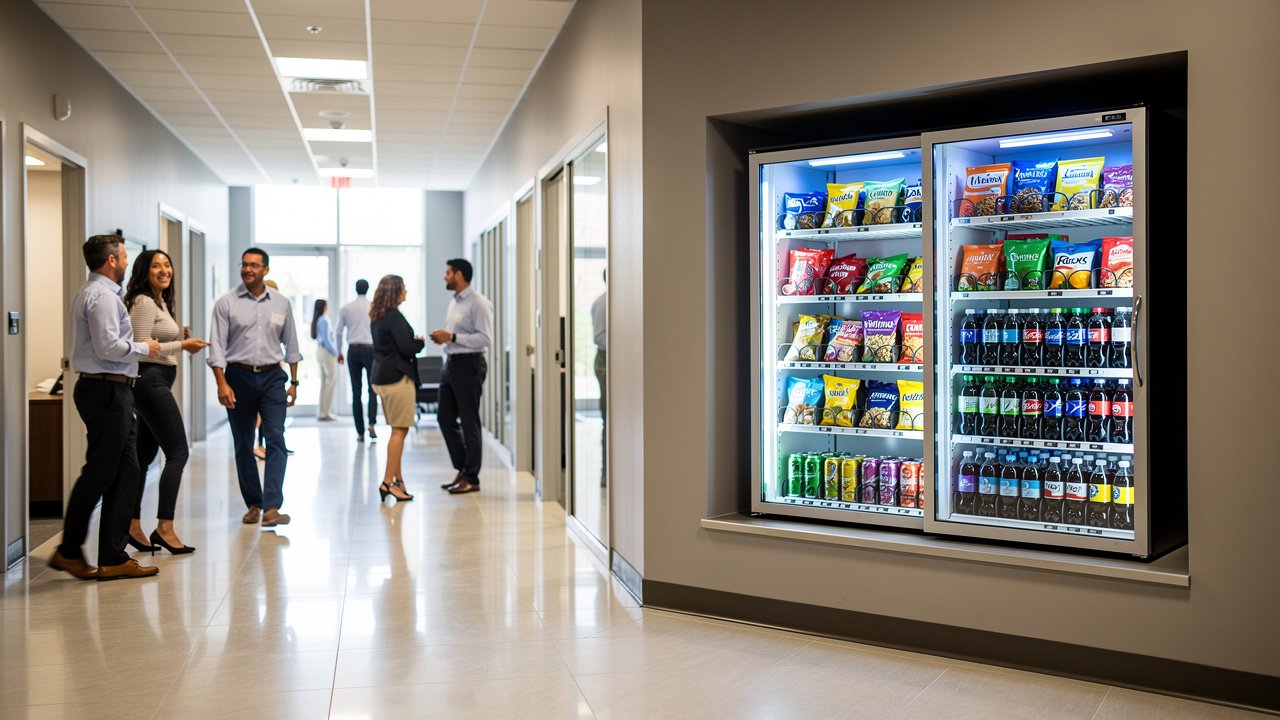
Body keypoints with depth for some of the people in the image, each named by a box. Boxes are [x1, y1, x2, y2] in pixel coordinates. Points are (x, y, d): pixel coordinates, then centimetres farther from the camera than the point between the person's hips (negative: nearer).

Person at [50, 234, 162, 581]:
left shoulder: (90, 293, 20)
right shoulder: (102, 295, -13)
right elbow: (108, 347, -21)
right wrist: (143, 348, -7)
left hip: (112, 392, 11)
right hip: (107, 391, -11)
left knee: (125, 472, 10)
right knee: (98, 473, -3)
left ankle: (113, 558, 12)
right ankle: (69, 550, 9)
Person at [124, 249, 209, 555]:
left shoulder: (160, 301, 18)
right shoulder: (144, 303, -12)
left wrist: (179, 336, 10)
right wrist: (182, 345, -14)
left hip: (154, 383, 10)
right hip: (151, 381, -10)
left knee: (144, 456, 11)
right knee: (177, 453, -9)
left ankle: (132, 525, 16)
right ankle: (164, 527, -8)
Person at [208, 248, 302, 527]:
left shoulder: (281, 303, 6)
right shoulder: (226, 304, -1)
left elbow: (291, 345, 12)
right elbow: (217, 346, -4)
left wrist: (293, 382, 10)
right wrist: (222, 383, -14)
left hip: (272, 377, 1)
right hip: (239, 376, 0)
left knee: (276, 439, -12)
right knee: (243, 446, 7)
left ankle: (272, 507, -16)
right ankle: (253, 504, 19)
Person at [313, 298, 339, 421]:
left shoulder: (318, 320, 12)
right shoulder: (324, 320, -14)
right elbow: (327, 340, -18)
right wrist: (335, 352, -11)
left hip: (321, 350, 9)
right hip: (327, 352, -9)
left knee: (324, 382, 12)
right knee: (332, 381, -5)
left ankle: (322, 411, 15)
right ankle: (325, 412, -5)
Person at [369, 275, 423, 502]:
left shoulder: (377, 317, 13)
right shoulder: (395, 317, -15)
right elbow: (407, 348, -18)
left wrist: (414, 343, 12)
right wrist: (421, 343, 1)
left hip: (382, 377, 9)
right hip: (398, 377, -9)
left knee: (397, 430, 15)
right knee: (399, 431, -5)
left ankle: (398, 479, 19)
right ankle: (388, 482, -5)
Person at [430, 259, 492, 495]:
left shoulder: (478, 303, -12)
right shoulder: (454, 302, 16)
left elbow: (484, 338, -20)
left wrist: (451, 337, -21)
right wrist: (442, 338, 6)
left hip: (469, 365, -9)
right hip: (451, 363, 9)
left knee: (469, 423, -1)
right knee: (445, 418, 11)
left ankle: (471, 479, 8)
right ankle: (462, 469, 22)